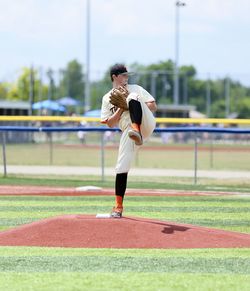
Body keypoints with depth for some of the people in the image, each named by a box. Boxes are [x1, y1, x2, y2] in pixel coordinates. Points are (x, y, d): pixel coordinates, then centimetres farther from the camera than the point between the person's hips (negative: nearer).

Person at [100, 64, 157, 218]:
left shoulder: (135, 89, 18)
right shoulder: (107, 98, 19)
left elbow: (153, 106, 10)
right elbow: (110, 123, 9)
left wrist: (135, 106, -4)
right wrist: (121, 108, -3)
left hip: (146, 124, -2)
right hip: (128, 131, 2)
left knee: (133, 97, -25)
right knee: (122, 165, -9)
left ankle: (136, 130, -49)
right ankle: (118, 206, 0)